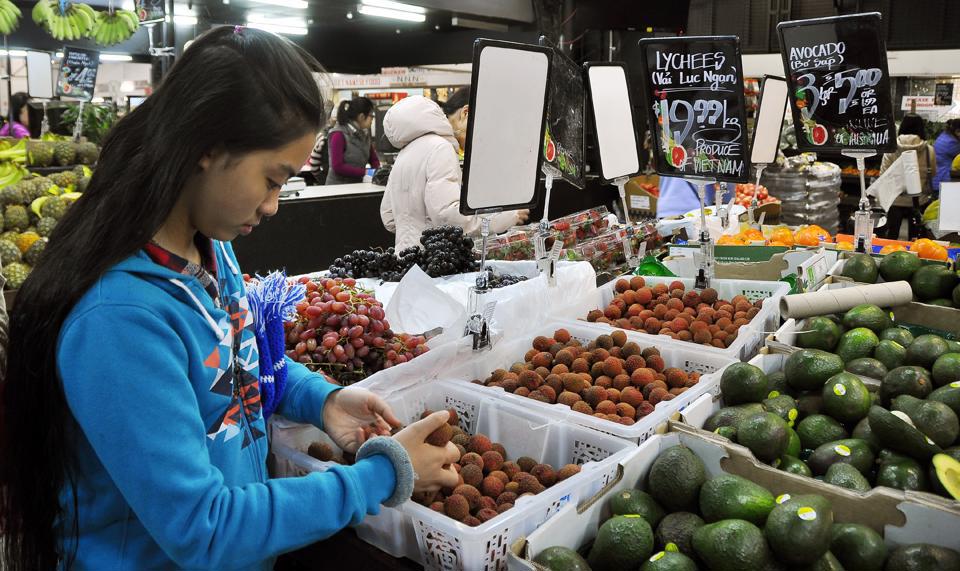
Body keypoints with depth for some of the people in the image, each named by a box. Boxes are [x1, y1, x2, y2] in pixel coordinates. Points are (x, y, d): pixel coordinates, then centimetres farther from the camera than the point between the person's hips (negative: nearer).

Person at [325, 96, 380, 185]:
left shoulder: (365, 134, 12)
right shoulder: (339, 135, -10)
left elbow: (374, 160, 18)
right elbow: (338, 167, -17)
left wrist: (378, 170, -4)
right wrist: (365, 172, -21)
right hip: (338, 186, -7)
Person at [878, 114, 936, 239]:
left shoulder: (891, 149, -12)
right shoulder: (929, 150, -8)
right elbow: (933, 174, 5)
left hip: (896, 200, -1)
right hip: (919, 201, 1)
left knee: (891, 237, 13)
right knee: (915, 238, 14)